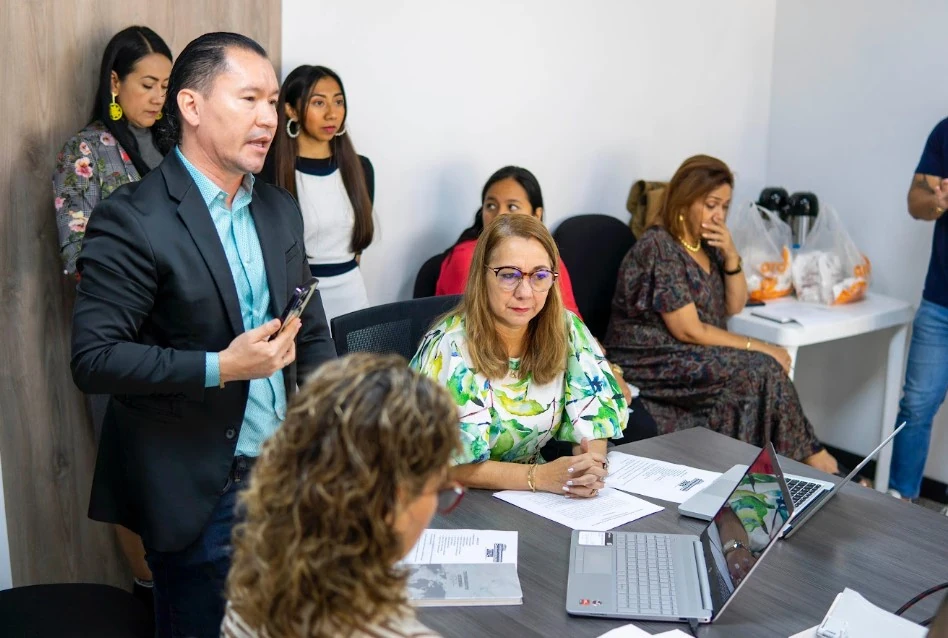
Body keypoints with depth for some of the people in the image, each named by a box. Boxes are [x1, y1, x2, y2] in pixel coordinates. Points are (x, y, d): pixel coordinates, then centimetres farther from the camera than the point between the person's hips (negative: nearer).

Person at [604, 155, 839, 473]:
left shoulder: (707, 245, 10)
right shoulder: (658, 248, -16)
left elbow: (735, 306, 12)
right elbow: (689, 331, -19)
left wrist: (731, 256, -5)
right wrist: (760, 348, -13)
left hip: (695, 360, 8)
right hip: (654, 365, -7)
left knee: (764, 373, -19)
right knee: (764, 371, -19)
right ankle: (810, 458, -1)